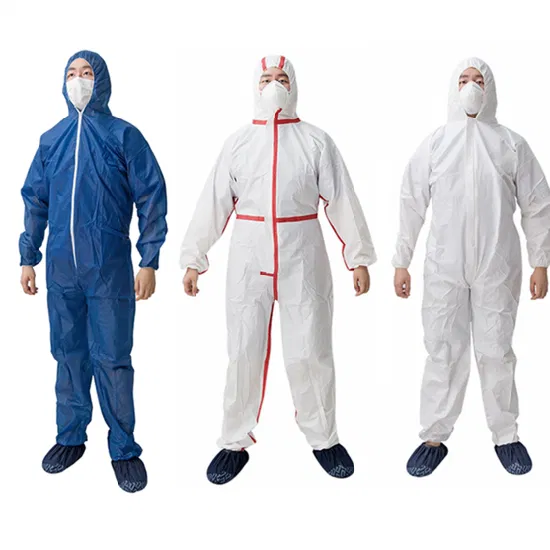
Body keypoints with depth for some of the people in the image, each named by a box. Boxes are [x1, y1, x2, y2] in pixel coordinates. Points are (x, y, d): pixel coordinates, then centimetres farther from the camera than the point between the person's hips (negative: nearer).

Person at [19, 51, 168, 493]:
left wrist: (149, 260, -8)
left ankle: (124, 448, 13)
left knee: (112, 359, 0)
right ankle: (71, 437, 28)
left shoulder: (124, 136, -1)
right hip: (61, 267, 4)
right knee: (69, 354, 13)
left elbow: (151, 198, -4)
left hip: (109, 268, -4)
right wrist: (29, 257, 11)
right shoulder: (51, 139, 10)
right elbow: (35, 200, 15)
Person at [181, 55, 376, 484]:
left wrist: (360, 257, 0)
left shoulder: (316, 142, 2)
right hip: (248, 261, 1)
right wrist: (193, 258, 6)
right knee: (244, 353, 7)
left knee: (310, 352, 4)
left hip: (303, 261, -1)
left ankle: (323, 437, 24)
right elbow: (213, 204, 6)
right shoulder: (237, 143, 5)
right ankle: (236, 442, 22)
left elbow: (342, 201, 1)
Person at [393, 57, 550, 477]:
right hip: (444, 268, 0)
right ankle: (435, 438, 15)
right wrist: (402, 261, 4)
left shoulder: (512, 145, 3)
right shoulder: (434, 145, 5)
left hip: (497, 268, 0)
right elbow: (412, 204, 6)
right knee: (443, 352, 4)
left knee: (497, 352, 6)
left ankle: (506, 435, 21)